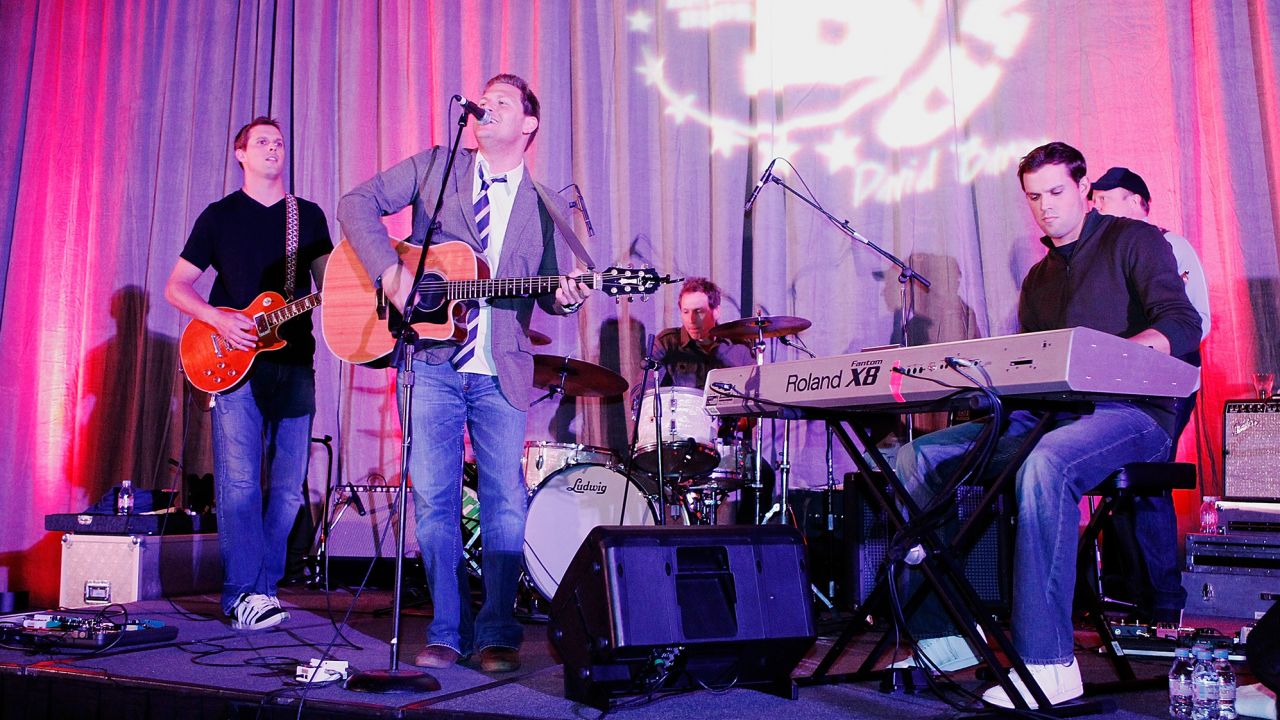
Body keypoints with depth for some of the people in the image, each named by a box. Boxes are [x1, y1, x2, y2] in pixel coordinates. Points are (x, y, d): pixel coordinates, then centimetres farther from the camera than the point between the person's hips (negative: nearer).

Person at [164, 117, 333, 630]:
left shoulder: (309, 216, 15)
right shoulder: (220, 216, 9)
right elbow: (176, 286, 7)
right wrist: (218, 319, -10)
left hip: (294, 363, 3)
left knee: (288, 487, 3)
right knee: (239, 482, -9)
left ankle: (263, 588, 13)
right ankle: (244, 593, -4)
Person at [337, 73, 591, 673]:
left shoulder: (546, 208, 12)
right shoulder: (434, 167, 9)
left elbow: (548, 290, 11)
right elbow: (359, 204, 2)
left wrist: (565, 296, -13)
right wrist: (390, 270, -13)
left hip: (502, 373, 1)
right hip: (432, 361, 0)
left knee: (505, 500, -2)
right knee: (434, 498, 1)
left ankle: (497, 634, 9)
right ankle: (447, 631, 14)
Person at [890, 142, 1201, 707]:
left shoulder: (1133, 241, 5)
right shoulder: (1039, 279, 25)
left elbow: (1182, 325, -10)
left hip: (1131, 411, -7)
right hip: (1047, 415, 7)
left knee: (1044, 464, -41)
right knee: (917, 458, -12)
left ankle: (1047, 661, -38)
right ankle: (943, 636, -11)